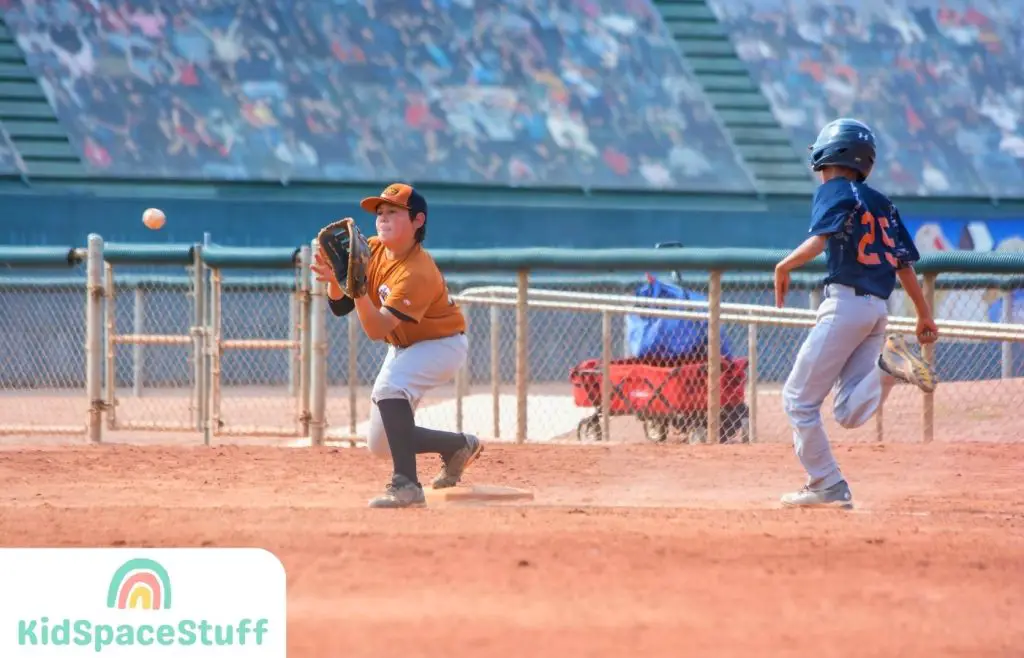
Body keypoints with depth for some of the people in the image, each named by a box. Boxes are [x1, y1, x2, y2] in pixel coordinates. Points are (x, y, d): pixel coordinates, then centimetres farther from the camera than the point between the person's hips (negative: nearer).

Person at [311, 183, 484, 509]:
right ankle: (460, 446, 32)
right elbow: (340, 307, -8)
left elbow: (376, 329, -37)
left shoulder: (417, 274, -31)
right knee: (379, 443, 7)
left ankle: (406, 486, -38)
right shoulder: (372, 250, -9)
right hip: (403, 347, 8)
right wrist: (335, 279, -28)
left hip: (441, 345, -8)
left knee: (389, 387, -37)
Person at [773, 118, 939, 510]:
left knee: (799, 399, 2)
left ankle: (827, 485, -1)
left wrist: (783, 268, -5)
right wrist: (924, 316, 24)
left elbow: (820, 239, -18)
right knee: (850, 413, 3)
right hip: (878, 308, 7)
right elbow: (905, 263, 18)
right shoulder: (883, 204, 20)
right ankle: (888, 367, -20)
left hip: (845, 302, -7)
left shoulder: (834, 191, 0)